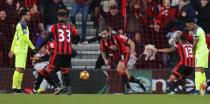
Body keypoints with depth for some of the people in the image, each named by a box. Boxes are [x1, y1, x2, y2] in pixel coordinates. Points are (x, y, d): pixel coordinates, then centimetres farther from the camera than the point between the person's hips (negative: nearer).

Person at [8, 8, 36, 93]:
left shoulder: (20, 25, 19)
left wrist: (12, 50, 25)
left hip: (23, 50, 10)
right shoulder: (22, 25, -11)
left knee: (21, 70, 9)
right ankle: (14, 88, -19)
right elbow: (25, 38, -17)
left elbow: (15, 38, 23)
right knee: (19, 69, -15)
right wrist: (33, 47, -13)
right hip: (21, 50, -10)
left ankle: (18, 88, 10)